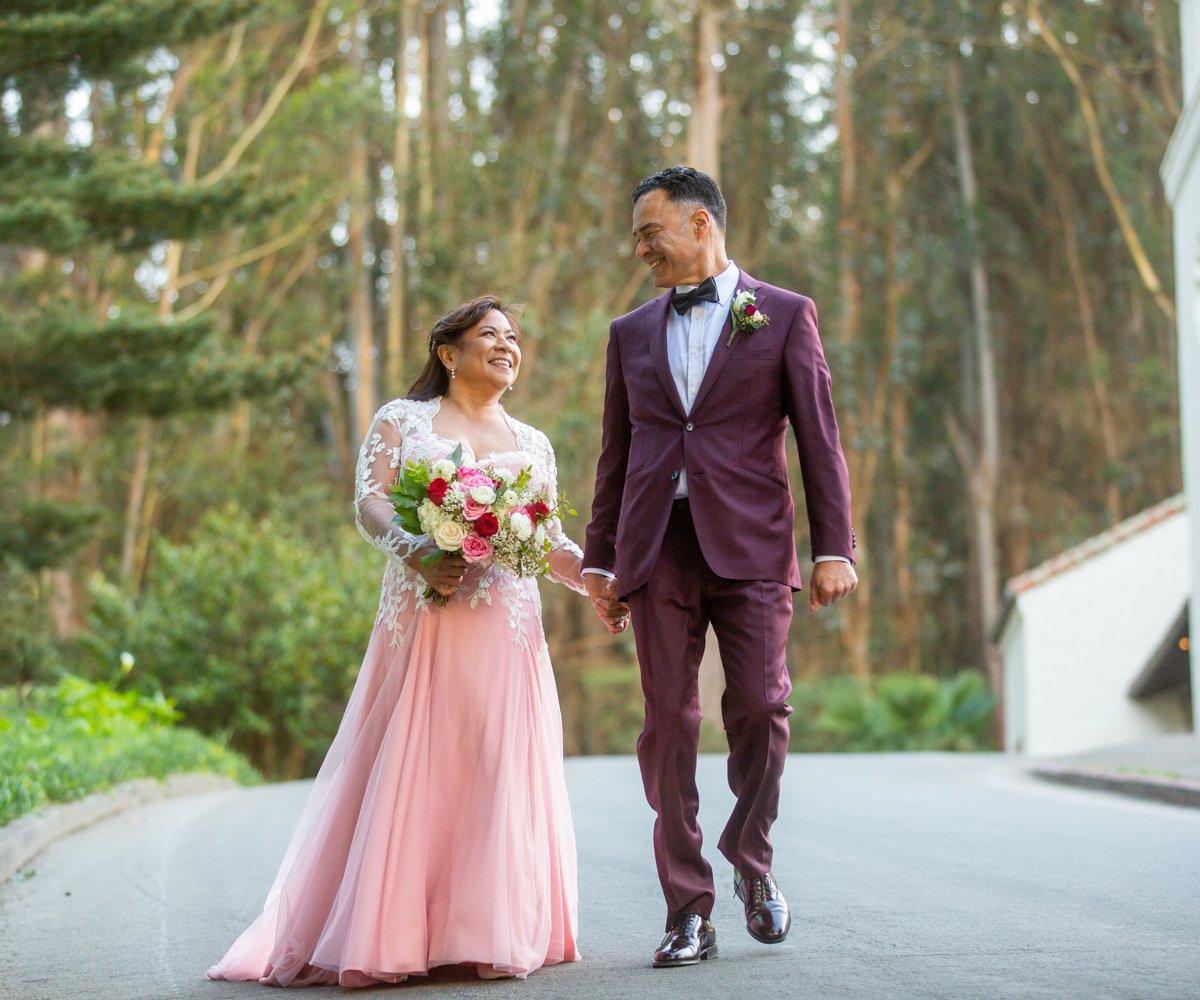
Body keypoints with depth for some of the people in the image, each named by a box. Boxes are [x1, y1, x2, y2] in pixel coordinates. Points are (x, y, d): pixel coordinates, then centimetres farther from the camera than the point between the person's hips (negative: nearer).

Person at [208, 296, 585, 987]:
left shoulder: (534, 445, 21)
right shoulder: (402, 421, 11)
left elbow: (548, 537, 16)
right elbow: (370, 501, -2)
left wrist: (594, 579, -2)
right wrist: (414, 552, -21)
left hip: (504, 627, 3)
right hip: (421, 617, -3)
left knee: (499, 768, -2)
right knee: (406, 767, -7)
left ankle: (491, 933, 2)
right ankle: (388, 932, -4)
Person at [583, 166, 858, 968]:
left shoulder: (784, 316, 7)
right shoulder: (633, 334, 17)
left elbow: (820, 440, 2)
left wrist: (835, 548, -5)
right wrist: (601, 562, 14)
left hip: (749, 546, -3)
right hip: (659, 549, 3)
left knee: (760, 708, -8)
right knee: (669, 723, -1)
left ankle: (752, 860, 18)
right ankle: (689, 910, 5)